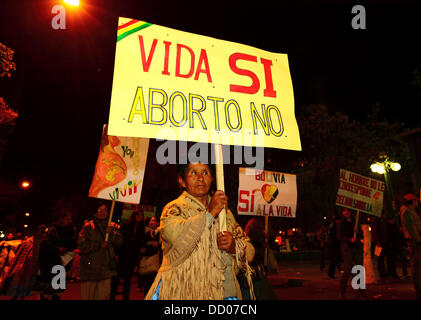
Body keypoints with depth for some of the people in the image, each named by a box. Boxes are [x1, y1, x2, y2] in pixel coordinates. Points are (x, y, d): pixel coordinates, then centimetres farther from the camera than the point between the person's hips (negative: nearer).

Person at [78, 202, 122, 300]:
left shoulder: (112, 226, 9)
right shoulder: (88, 227, -2)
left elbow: (119, 241, -1)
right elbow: (81, 246, -9)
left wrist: (111, 233, -17)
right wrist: (99, 245, -15)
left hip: (106, 268, 3)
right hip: (90, 269, -3)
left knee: (104, 295, 7)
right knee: (88, 295, 4)